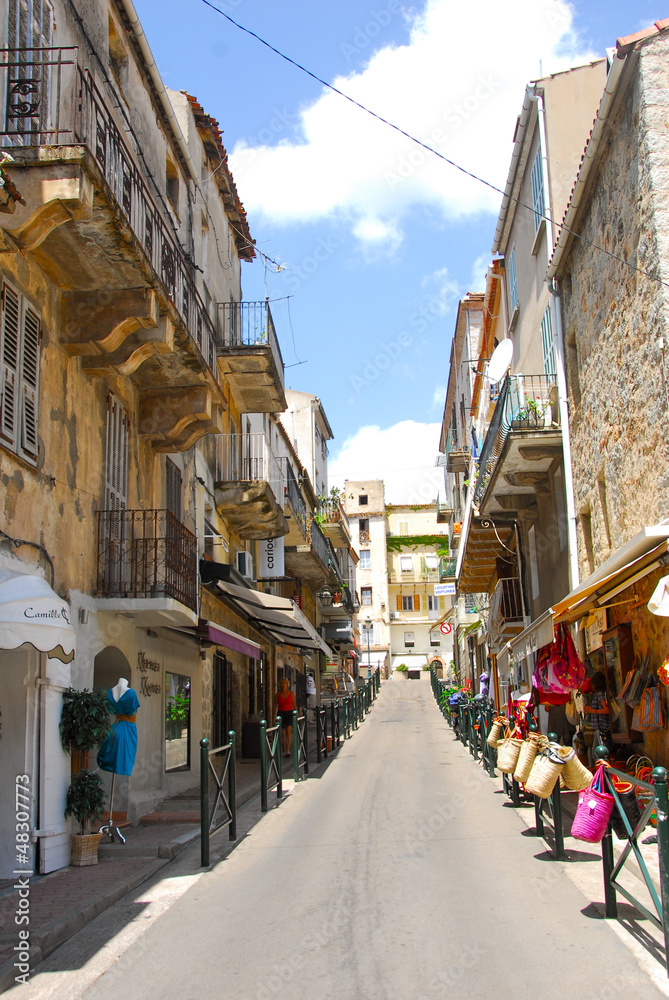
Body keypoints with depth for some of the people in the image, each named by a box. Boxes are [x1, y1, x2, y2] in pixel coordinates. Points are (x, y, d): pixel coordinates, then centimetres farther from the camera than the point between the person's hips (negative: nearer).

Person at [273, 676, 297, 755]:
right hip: (280, 714, 1)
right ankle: (284, 751, 19)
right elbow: (275, 706, 2)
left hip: (289, 714, -1)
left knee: (288, 731, -19)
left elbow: (294, 705, 5)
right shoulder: (277, 694, 1)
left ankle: (288, 750, -24)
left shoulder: (291, 694, 1)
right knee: (282, 733, 5)